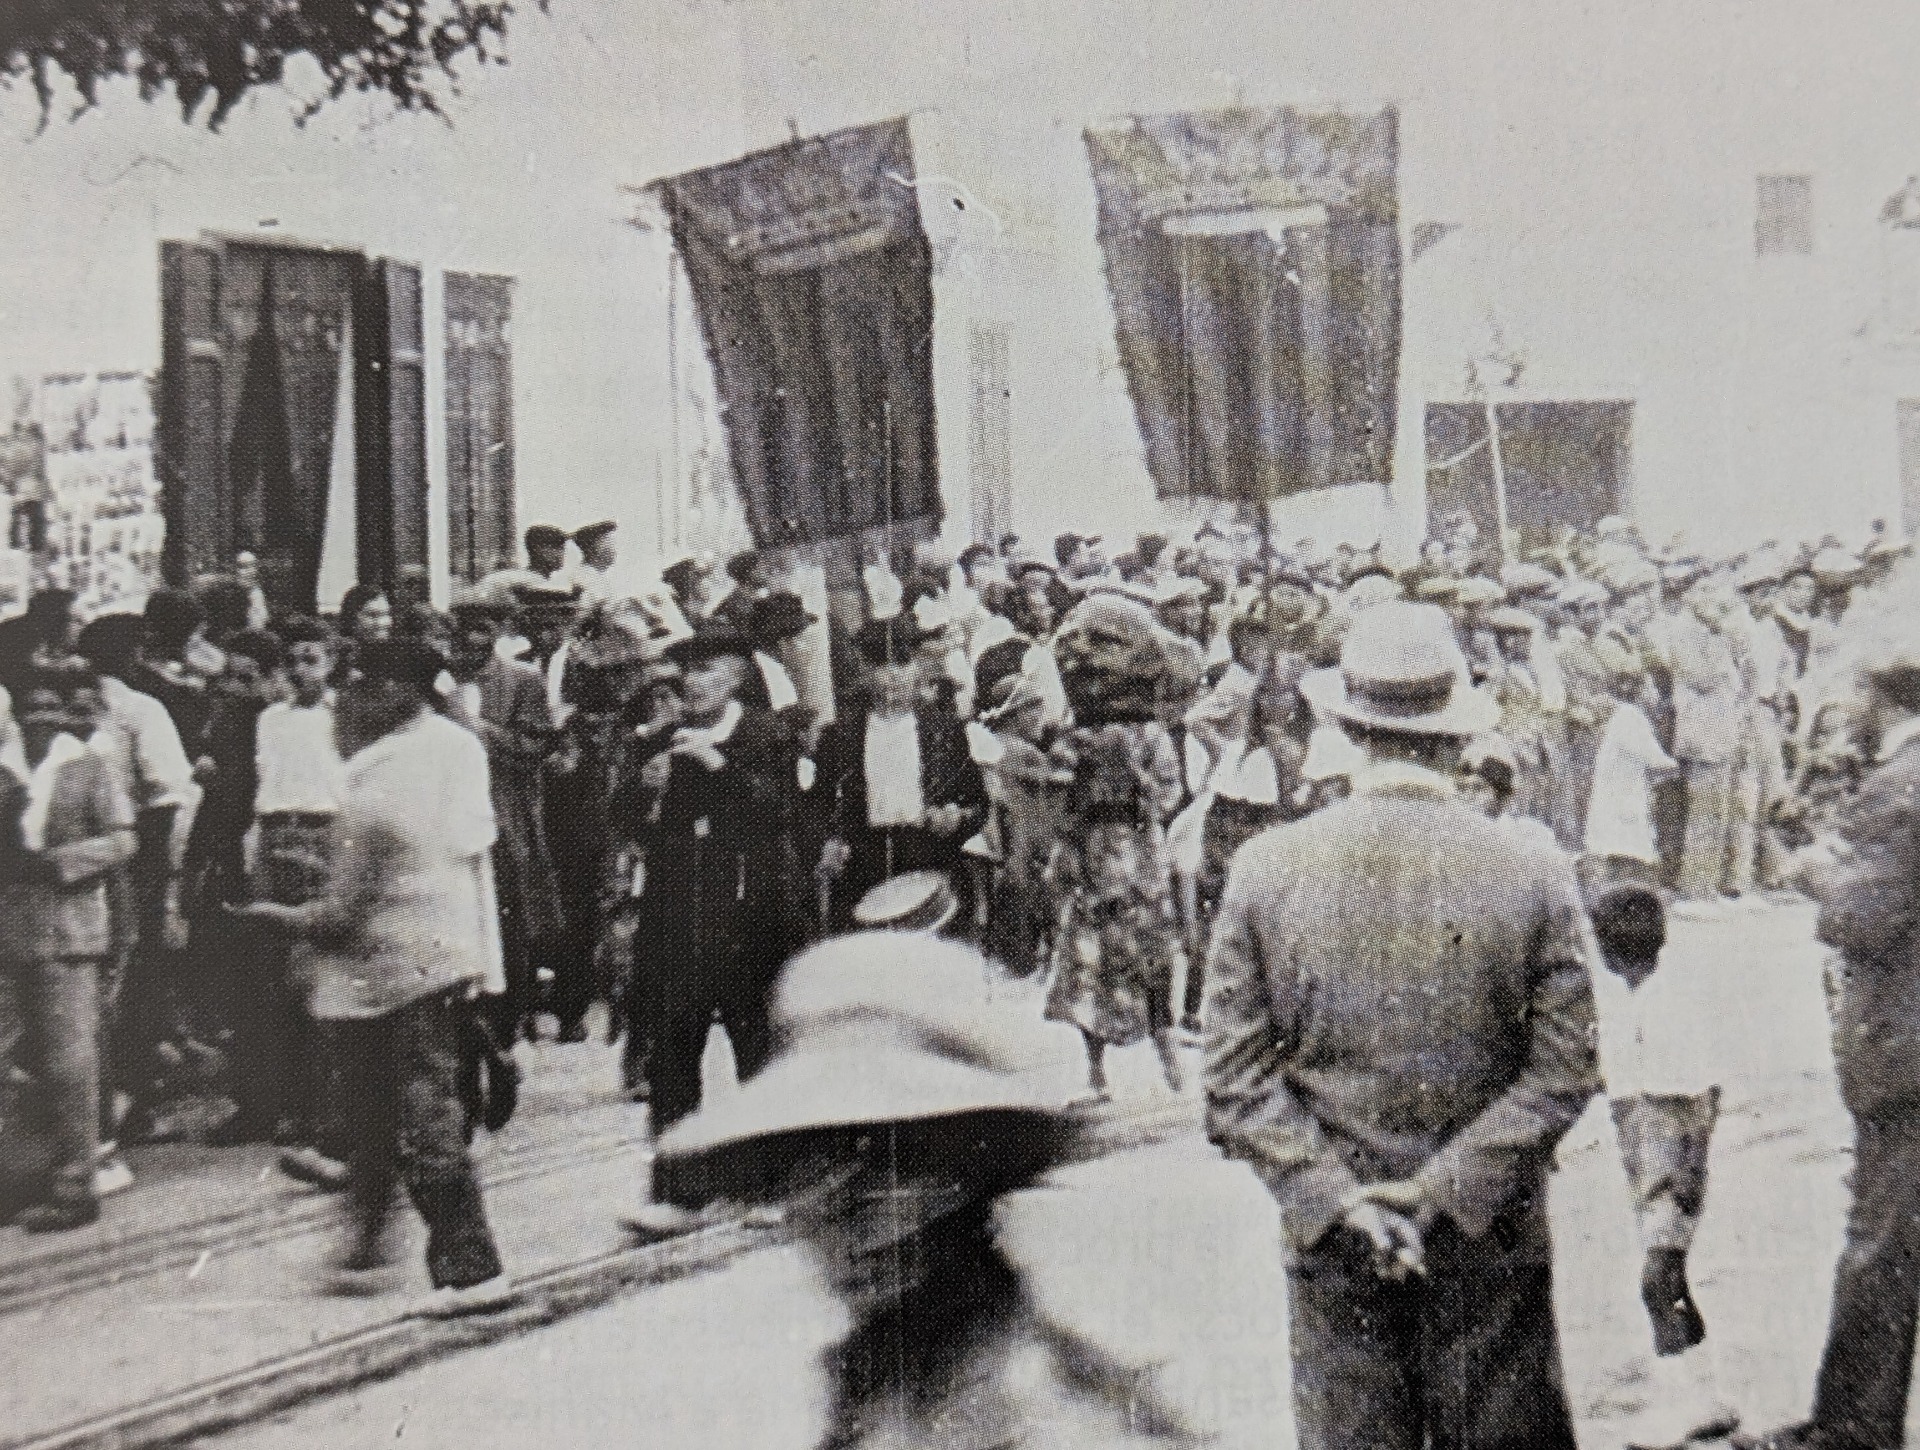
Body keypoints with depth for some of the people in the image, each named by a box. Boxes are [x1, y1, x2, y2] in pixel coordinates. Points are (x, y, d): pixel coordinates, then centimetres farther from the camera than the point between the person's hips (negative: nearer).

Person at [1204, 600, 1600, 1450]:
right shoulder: (1534, 877, -7)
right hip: (1492, 1251, -1)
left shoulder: (1265, 870, -5)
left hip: (1331, 1251, 1)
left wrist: (1331, 1196, -9)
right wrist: (1448, 1189, -10)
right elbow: (1565, 1070, -9)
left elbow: (1236, 1075, -7)